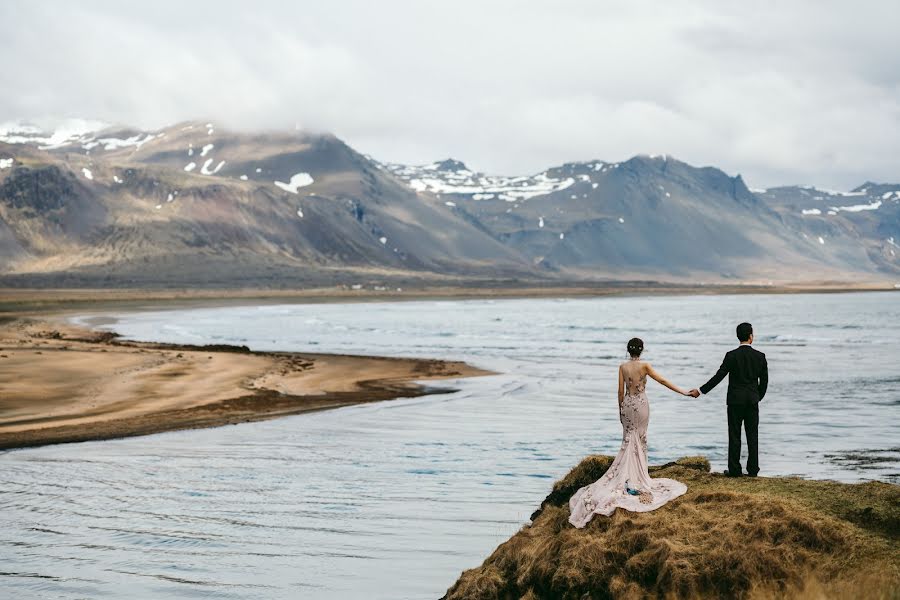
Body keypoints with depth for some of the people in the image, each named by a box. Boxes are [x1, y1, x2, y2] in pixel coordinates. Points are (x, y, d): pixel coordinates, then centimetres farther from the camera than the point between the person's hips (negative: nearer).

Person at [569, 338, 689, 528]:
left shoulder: (623, 367, -3)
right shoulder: (644, 366, -11)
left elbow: (620, 391, 1)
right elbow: (662, 380, -11)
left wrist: (620, 410, 12)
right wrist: (683, 391, -7)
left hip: (627, 404, 2)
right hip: (641, 404, -2)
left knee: (629, 440, 12)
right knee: (640, 440, 9)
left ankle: (630, 478, 6)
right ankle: (637, 477, 9)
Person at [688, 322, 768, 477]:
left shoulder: (732, 355, -10)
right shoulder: (760, 356, -1)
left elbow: (718, 377, -12)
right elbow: (764, 380, 4)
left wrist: (700, 391, -5)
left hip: (735, 400, -2)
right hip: (752, 401, 2)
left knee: (734, 436, 3)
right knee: (752, 435, 7)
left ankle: (734, 469, 4)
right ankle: (753, 469, 9)